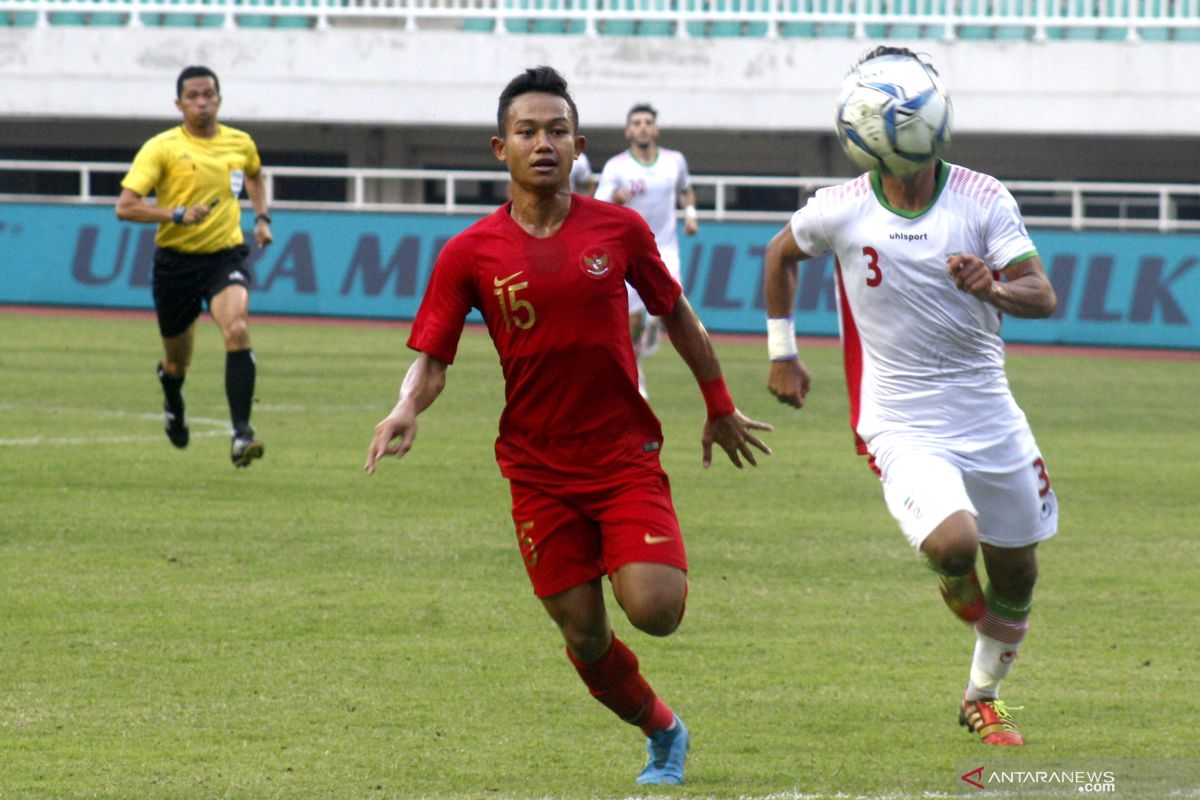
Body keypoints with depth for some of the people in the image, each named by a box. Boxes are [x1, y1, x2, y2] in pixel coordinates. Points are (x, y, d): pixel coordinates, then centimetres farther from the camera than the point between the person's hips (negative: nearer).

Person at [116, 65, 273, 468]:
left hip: (225, 254, 1)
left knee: (237, 330, -28)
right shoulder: (162, 148, -9)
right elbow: (125, 207, -15)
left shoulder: (240, 144, 4)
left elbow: (254, 175, 30)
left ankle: (241, 433, -29)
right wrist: (177, 214, -26)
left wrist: (262, 217, 15)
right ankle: (172, 403, 51)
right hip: (176, 260, -1)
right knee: (177, 363, 12)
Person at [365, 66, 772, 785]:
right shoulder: (470, 253, -3)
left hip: (625, 452, -1)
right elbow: (433, 358, -1)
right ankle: (664, 733, 29)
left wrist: (721, 408, 20)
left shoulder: (619, 229, -2)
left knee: (654, 610, -18)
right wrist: (406, 411, -23)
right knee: (584, 636, 2)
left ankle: (670, 571, 19)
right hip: (538, 469, 1)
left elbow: (677, 314, 13)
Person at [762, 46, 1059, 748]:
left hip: (989, 413, 3)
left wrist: (996, 288, -33)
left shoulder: (983, 198, -6)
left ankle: (985, 697, 38)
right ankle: (958, 585, 10)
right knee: (953, 543, -27)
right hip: (901, 422, -3)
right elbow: (781, 254, 15)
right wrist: (782, 352, 15)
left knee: (1016, 571, 12)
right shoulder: (840, 211, -7)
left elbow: (1044, 296, -12)